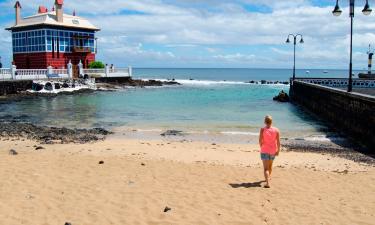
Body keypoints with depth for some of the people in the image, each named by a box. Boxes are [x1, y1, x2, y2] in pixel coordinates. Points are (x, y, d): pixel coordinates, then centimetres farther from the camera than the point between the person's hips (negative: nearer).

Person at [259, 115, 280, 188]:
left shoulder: (262, 130, -13)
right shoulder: (276, 130, -6)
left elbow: (260, 141, -13)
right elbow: (278, 142, -7)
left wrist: (261, 147, 5)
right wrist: (278, 150, 2)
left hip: (264, 151, -4)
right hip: (273, 151, 4)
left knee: (266, 168, -5)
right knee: (270, 165, 27)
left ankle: (268, 183, -21)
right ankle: (269, 177, 50)